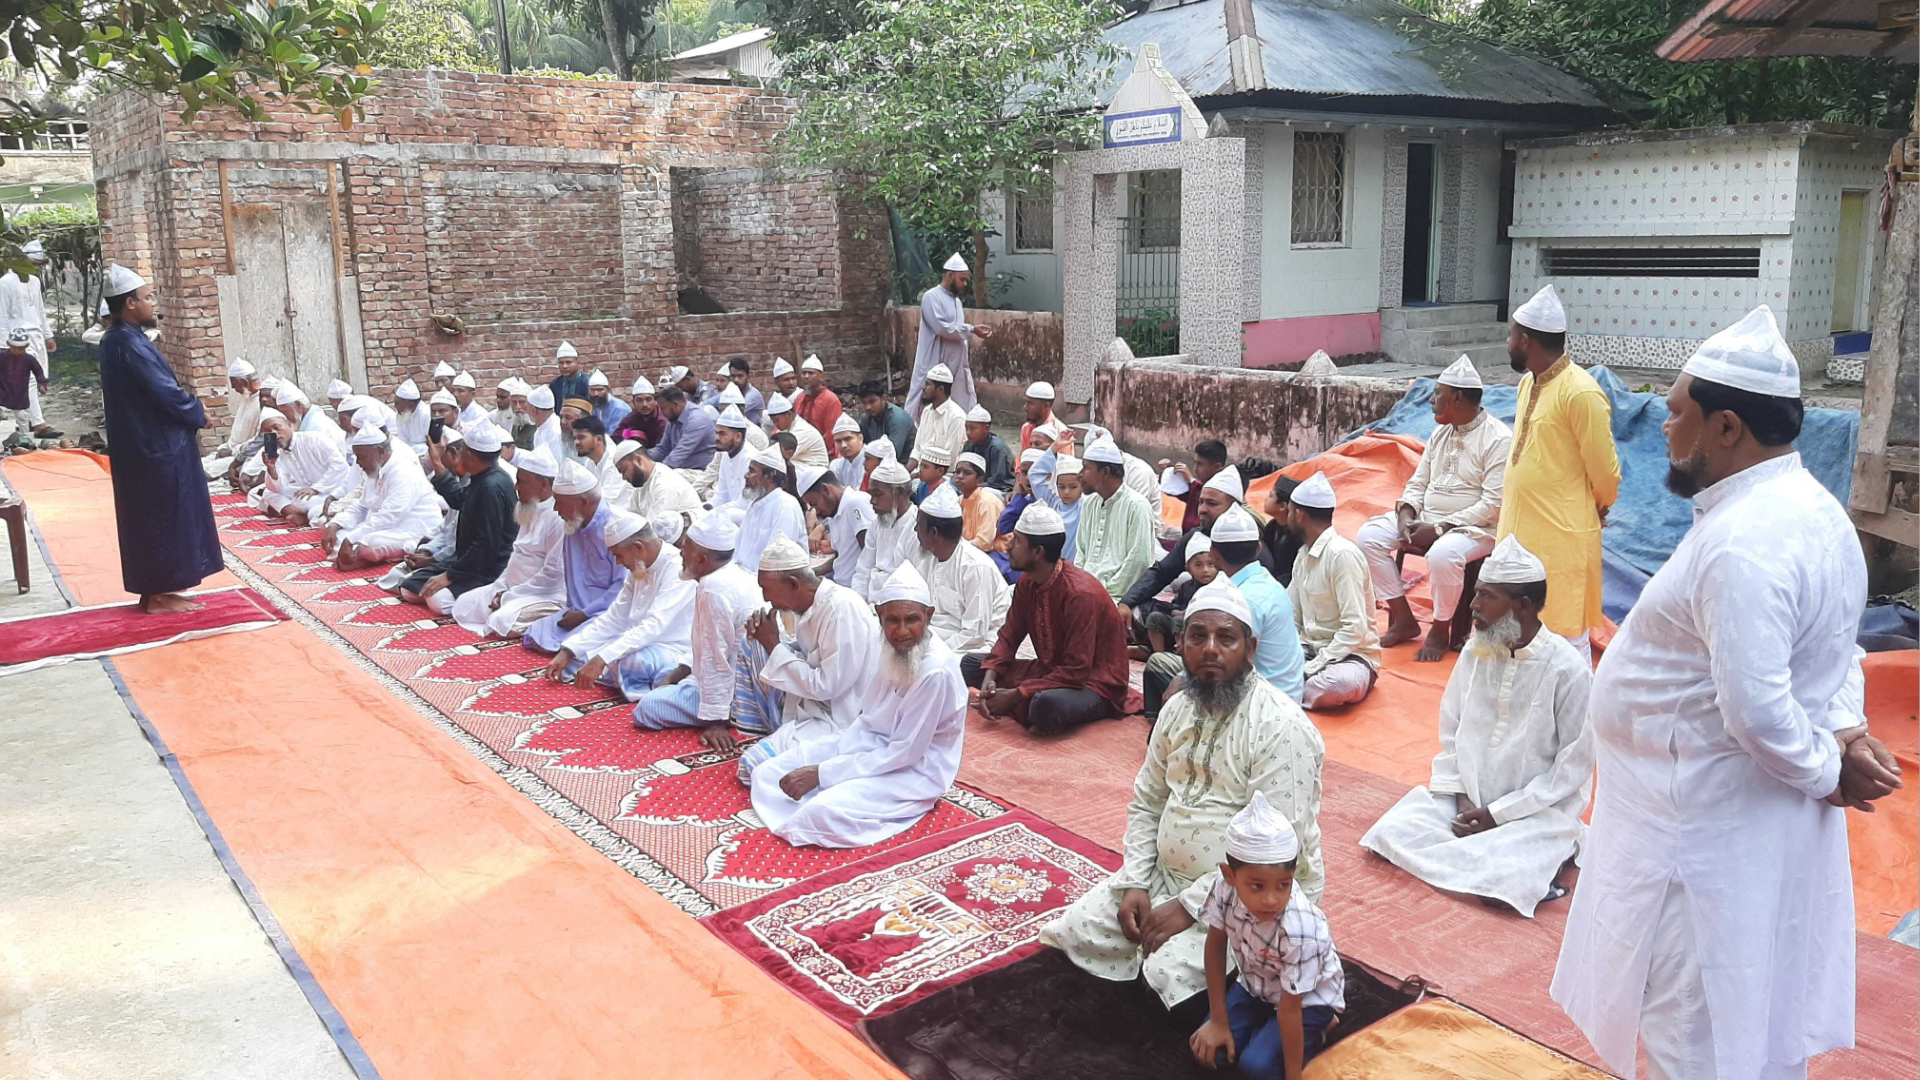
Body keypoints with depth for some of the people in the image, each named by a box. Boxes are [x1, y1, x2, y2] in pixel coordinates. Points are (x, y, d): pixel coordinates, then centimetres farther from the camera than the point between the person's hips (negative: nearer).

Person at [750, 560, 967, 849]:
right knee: (768, 774, -2)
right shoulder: (896, 649, -2)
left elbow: (905, 753, -24)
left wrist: (822, 773, -23)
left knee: (824, 811, -30)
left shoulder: (935, 671, -27)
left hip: (915, 769, -8)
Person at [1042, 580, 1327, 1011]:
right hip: (1167, 873, 7)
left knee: (1171, 970, -25)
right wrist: (1135, 884, -5)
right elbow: (1146, 804, 10)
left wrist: (1189, 907, -22)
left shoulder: (1280, 727, -21)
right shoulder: (1178, 709, 4)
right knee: (1076, 931, -2)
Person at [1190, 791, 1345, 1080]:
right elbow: (1215, 947, -11)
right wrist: (1218, 1021, -6)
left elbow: (1290, 1007, -30)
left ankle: (1314, 1031, 6)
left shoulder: (1300, 930, -41)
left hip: (1308, 999, -5)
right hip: (1255, 985, 5)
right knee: (1207, 1050, -8)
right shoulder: (1225, 887, -28)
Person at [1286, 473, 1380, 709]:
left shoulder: (1342, 554, -17)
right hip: (1311, 650, 7)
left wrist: (1310, 669, -23)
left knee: (1343, 682, -39)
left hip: (1350, 655, -7)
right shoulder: (1303, 555, 10)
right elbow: (1291, 619, 10)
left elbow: (1355, 629, -22)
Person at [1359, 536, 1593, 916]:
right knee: (1392, 832, -16)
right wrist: (1461, 797, -7)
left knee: (1503, 878, -31)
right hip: (1469, 800, 5)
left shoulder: (1569, 671, -14)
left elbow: (1574, 767, -12)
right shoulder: (1475, 652, 2)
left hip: (1538, 810, -5)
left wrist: (1498, 814, -15)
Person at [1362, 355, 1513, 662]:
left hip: (1476, 527, -7)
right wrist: (1405, 516, -9)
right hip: (1426, 520, 8)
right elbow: (1418, 483, 13)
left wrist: (1438, 529, -23)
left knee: (1442, 554, -38)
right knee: (1368, 536, -12)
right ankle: (1403, 619, -3)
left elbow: (1494, 505, -19)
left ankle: (1440, 631, -13)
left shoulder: (1499, 439, -13)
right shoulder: (1441, 432, 12)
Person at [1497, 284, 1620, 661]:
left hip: (1561, 539, -9)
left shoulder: (1580, 393, -19)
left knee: (1566, 642, 2)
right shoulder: (1528, 384, 9)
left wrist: (1596, 510, 5)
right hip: (1518, 534, 9)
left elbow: (1605, 471, -12)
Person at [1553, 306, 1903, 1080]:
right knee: (1755, 1016, 24)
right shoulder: (1810, 507, 6)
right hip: (1761, 809, 10)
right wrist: (1845, 731, -1)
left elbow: (1757, 708, -31)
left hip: (1710, 822, -10)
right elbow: (1834, 648, 14)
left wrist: (1822, 769, -13)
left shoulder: (1742, 544, -28)